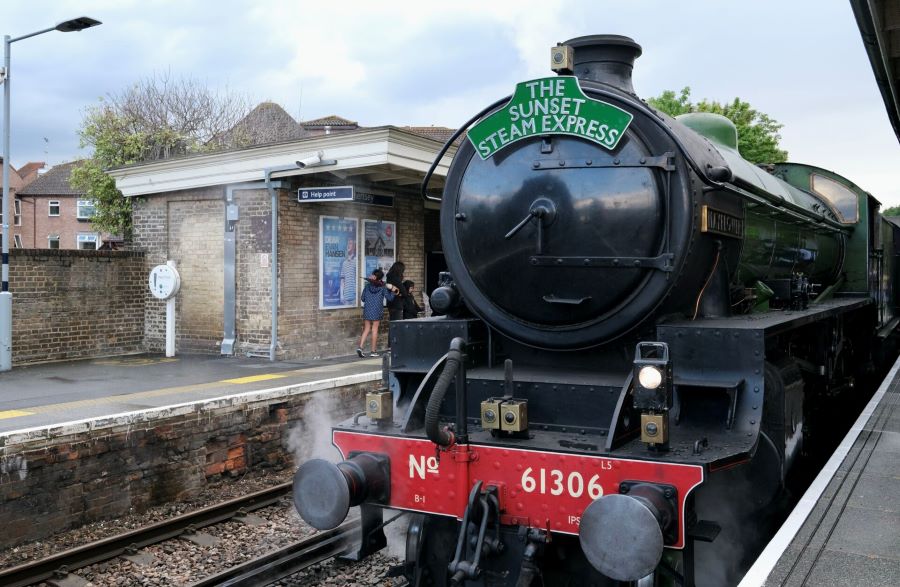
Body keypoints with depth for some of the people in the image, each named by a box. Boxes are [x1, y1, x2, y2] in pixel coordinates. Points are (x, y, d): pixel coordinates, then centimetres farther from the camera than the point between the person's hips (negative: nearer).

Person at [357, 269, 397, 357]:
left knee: (366, 329, 9)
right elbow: (389, 298, -3)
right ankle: (373, 351, 7)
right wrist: (393, 291, 13)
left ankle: (360, 347, -7)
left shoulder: (367, 285, 3)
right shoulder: (383, 287, -4)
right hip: (377, 310, -2)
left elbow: (362, 298, 5)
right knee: (375, 329, 5)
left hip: (367, 310, 2)